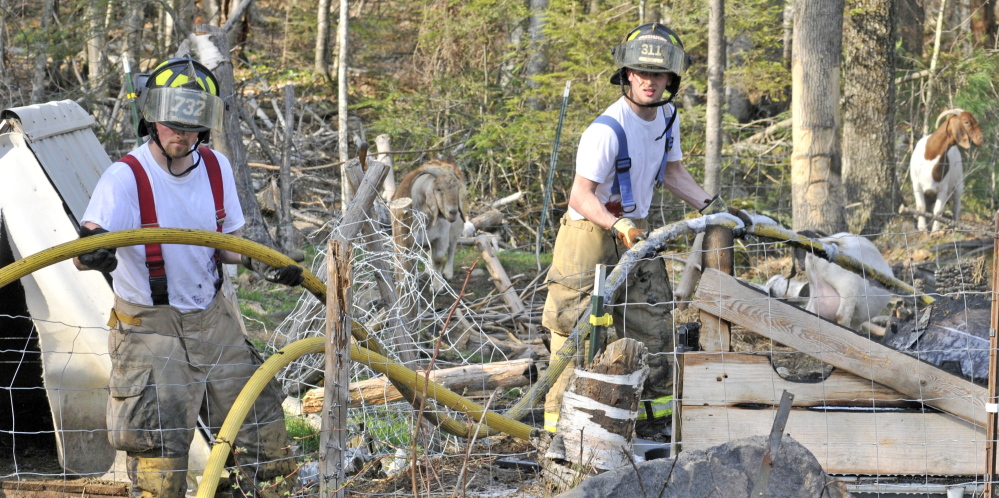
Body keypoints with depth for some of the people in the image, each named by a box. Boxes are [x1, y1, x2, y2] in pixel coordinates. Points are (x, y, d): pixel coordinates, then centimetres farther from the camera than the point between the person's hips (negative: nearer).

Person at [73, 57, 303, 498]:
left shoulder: (216, 168, -1)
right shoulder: (125, 177, -19)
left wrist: (262, 265, -7)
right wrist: (92, 253, -57)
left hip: (214, 323, 6)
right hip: (150, 330, -6)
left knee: (266, 443, 11)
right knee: (159, 458, -6)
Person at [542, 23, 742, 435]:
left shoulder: (668, 118, 0)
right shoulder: (607, 131, -26)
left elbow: (671, 171, 16)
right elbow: (581, 196, -28)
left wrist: (707, 205, 4)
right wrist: (617, 226, -42)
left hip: (636, 233, 8)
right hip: (590, 233, -8)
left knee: (653, 322, 11)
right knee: (580, 329, -8)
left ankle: (658, 408, 21)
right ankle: (559, 422, -3)